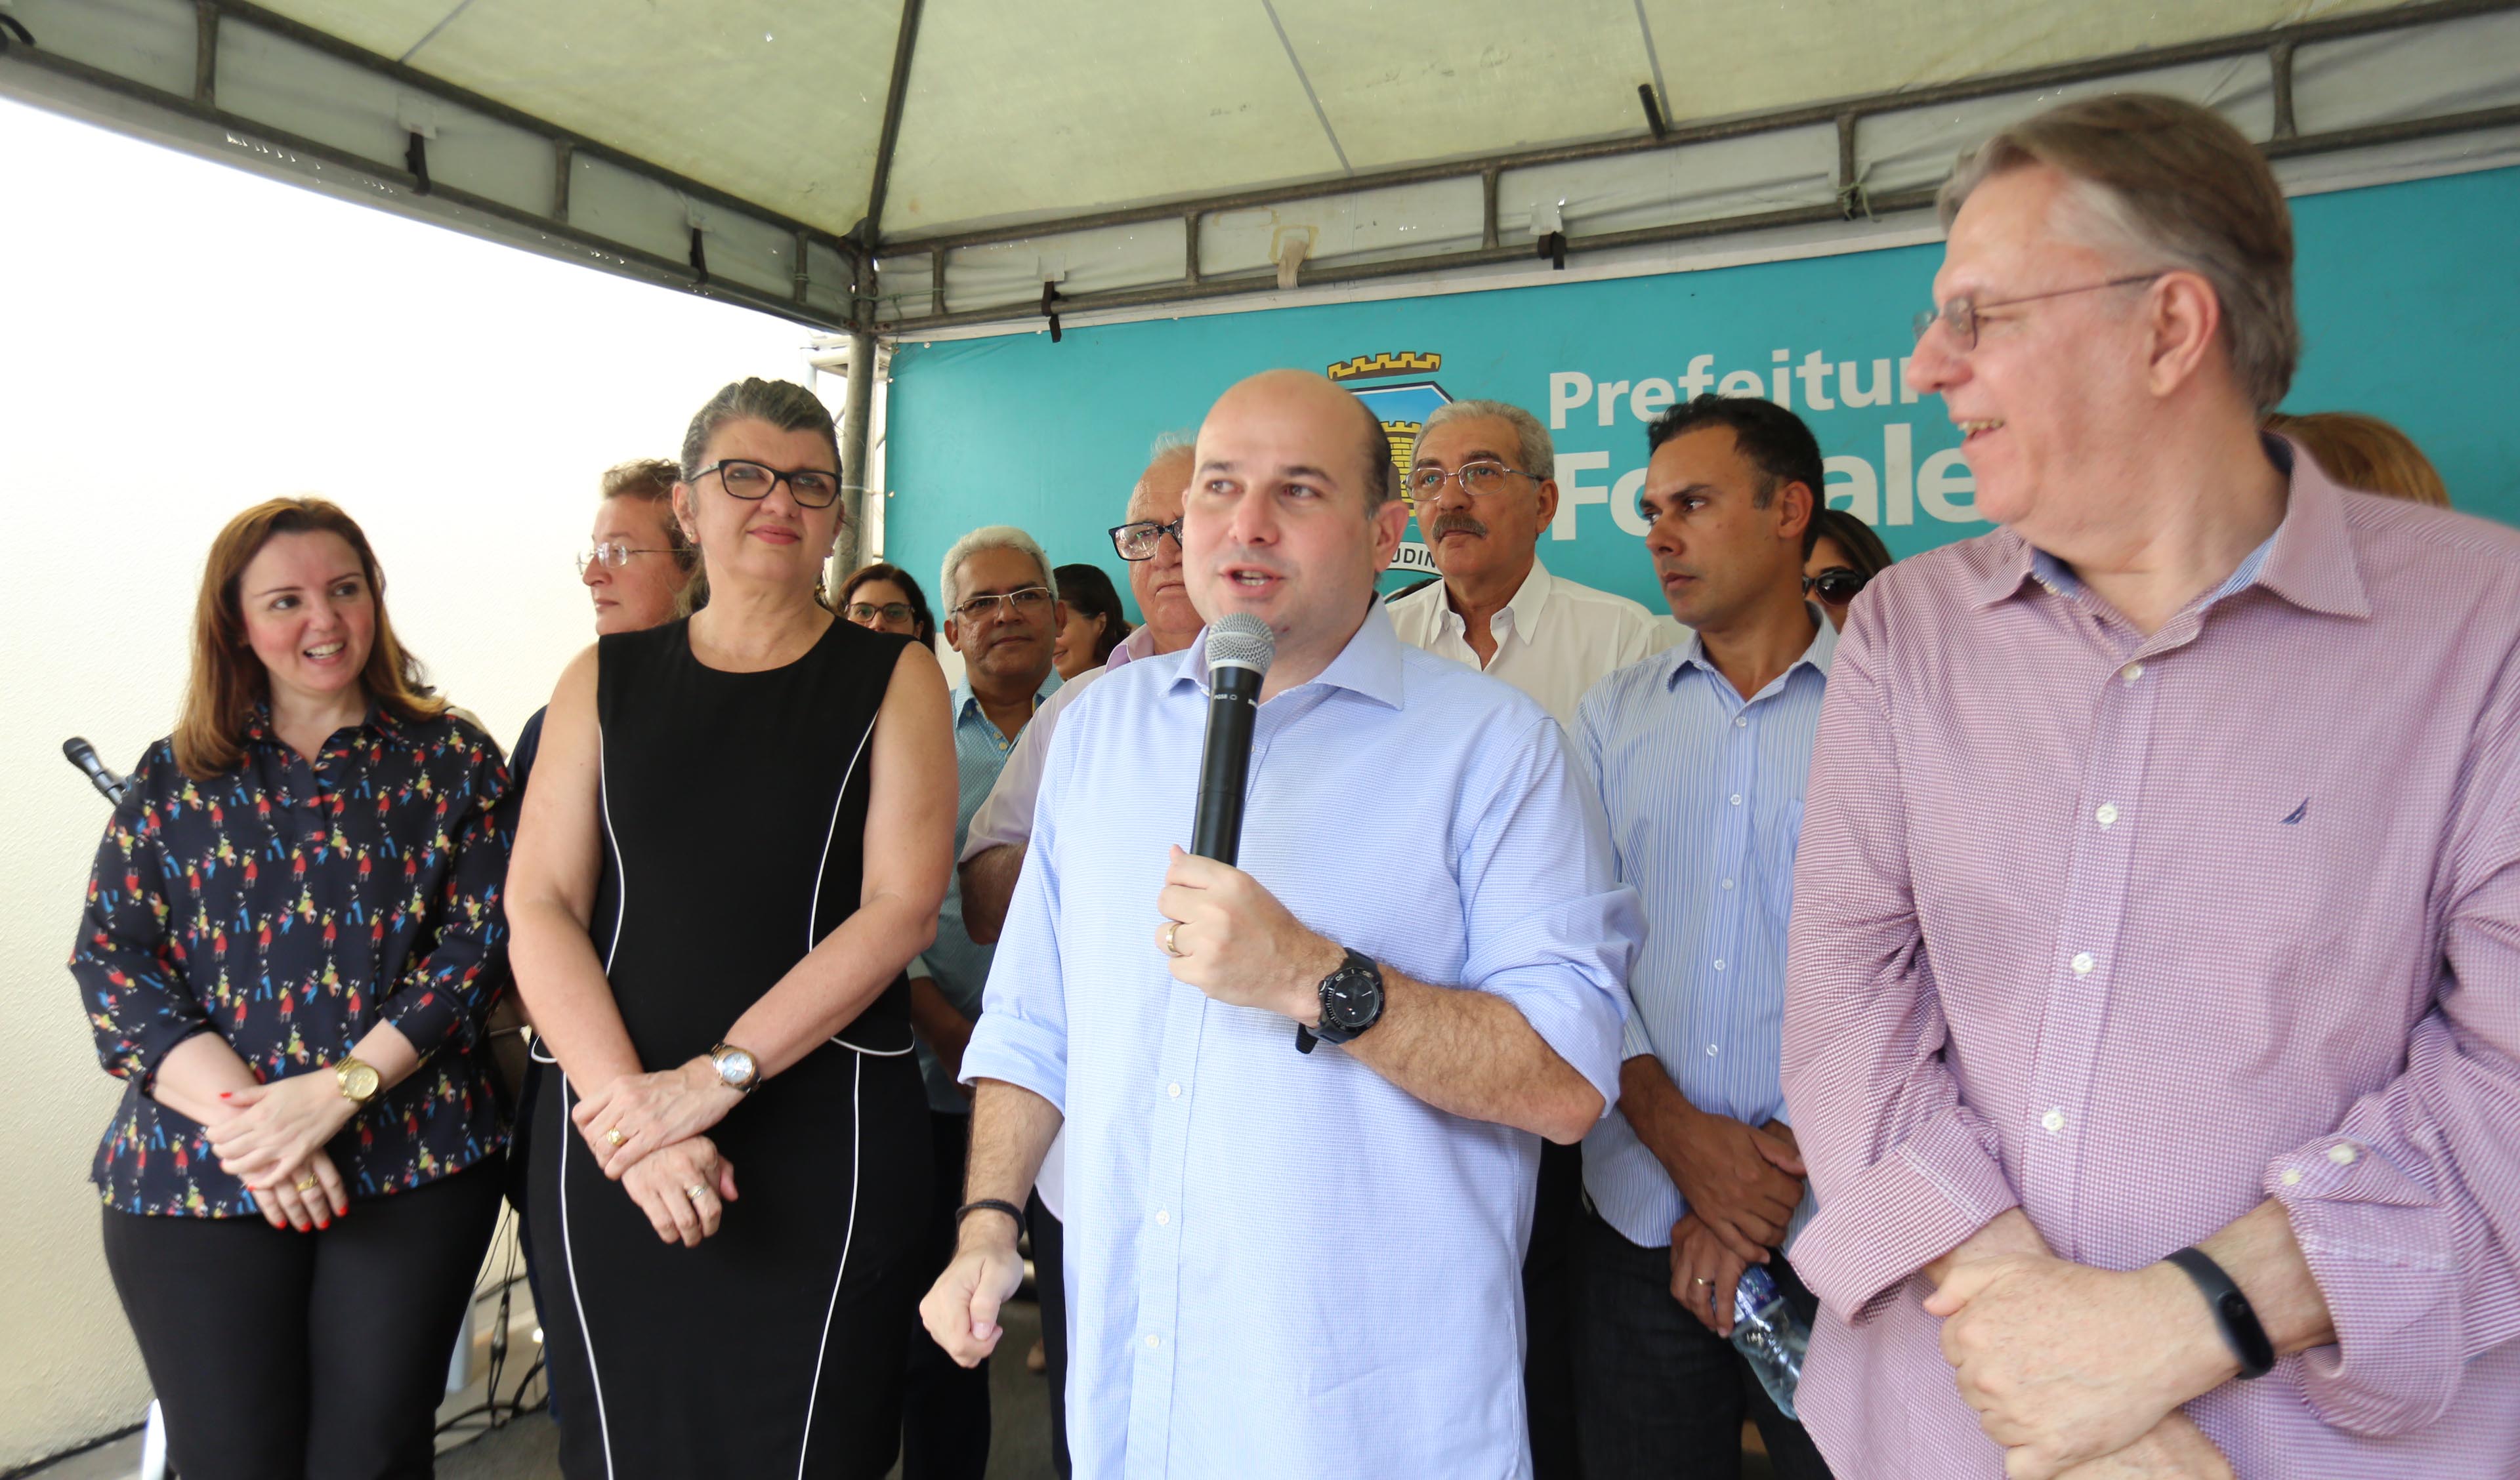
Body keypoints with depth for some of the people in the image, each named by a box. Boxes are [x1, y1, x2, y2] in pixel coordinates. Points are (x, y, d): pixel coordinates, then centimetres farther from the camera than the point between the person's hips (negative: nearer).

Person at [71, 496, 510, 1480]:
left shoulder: (451, 759, 3)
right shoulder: (176, 778, 8)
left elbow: (479, 940, -4)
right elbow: (109, 960, 1)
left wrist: (338, 1090, -15)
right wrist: (246, 1119, -14)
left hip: (415, 1163, -1)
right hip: (194, 1175, 1)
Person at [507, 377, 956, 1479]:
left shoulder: (892, 676, 3)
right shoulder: (605, 680, 9)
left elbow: (903, 905, -8)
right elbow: (540, 906, 1)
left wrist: (718, 1075, -15)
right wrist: (625, 1100, -13)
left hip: (821, 1136, -2)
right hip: (612, 1139, 2)